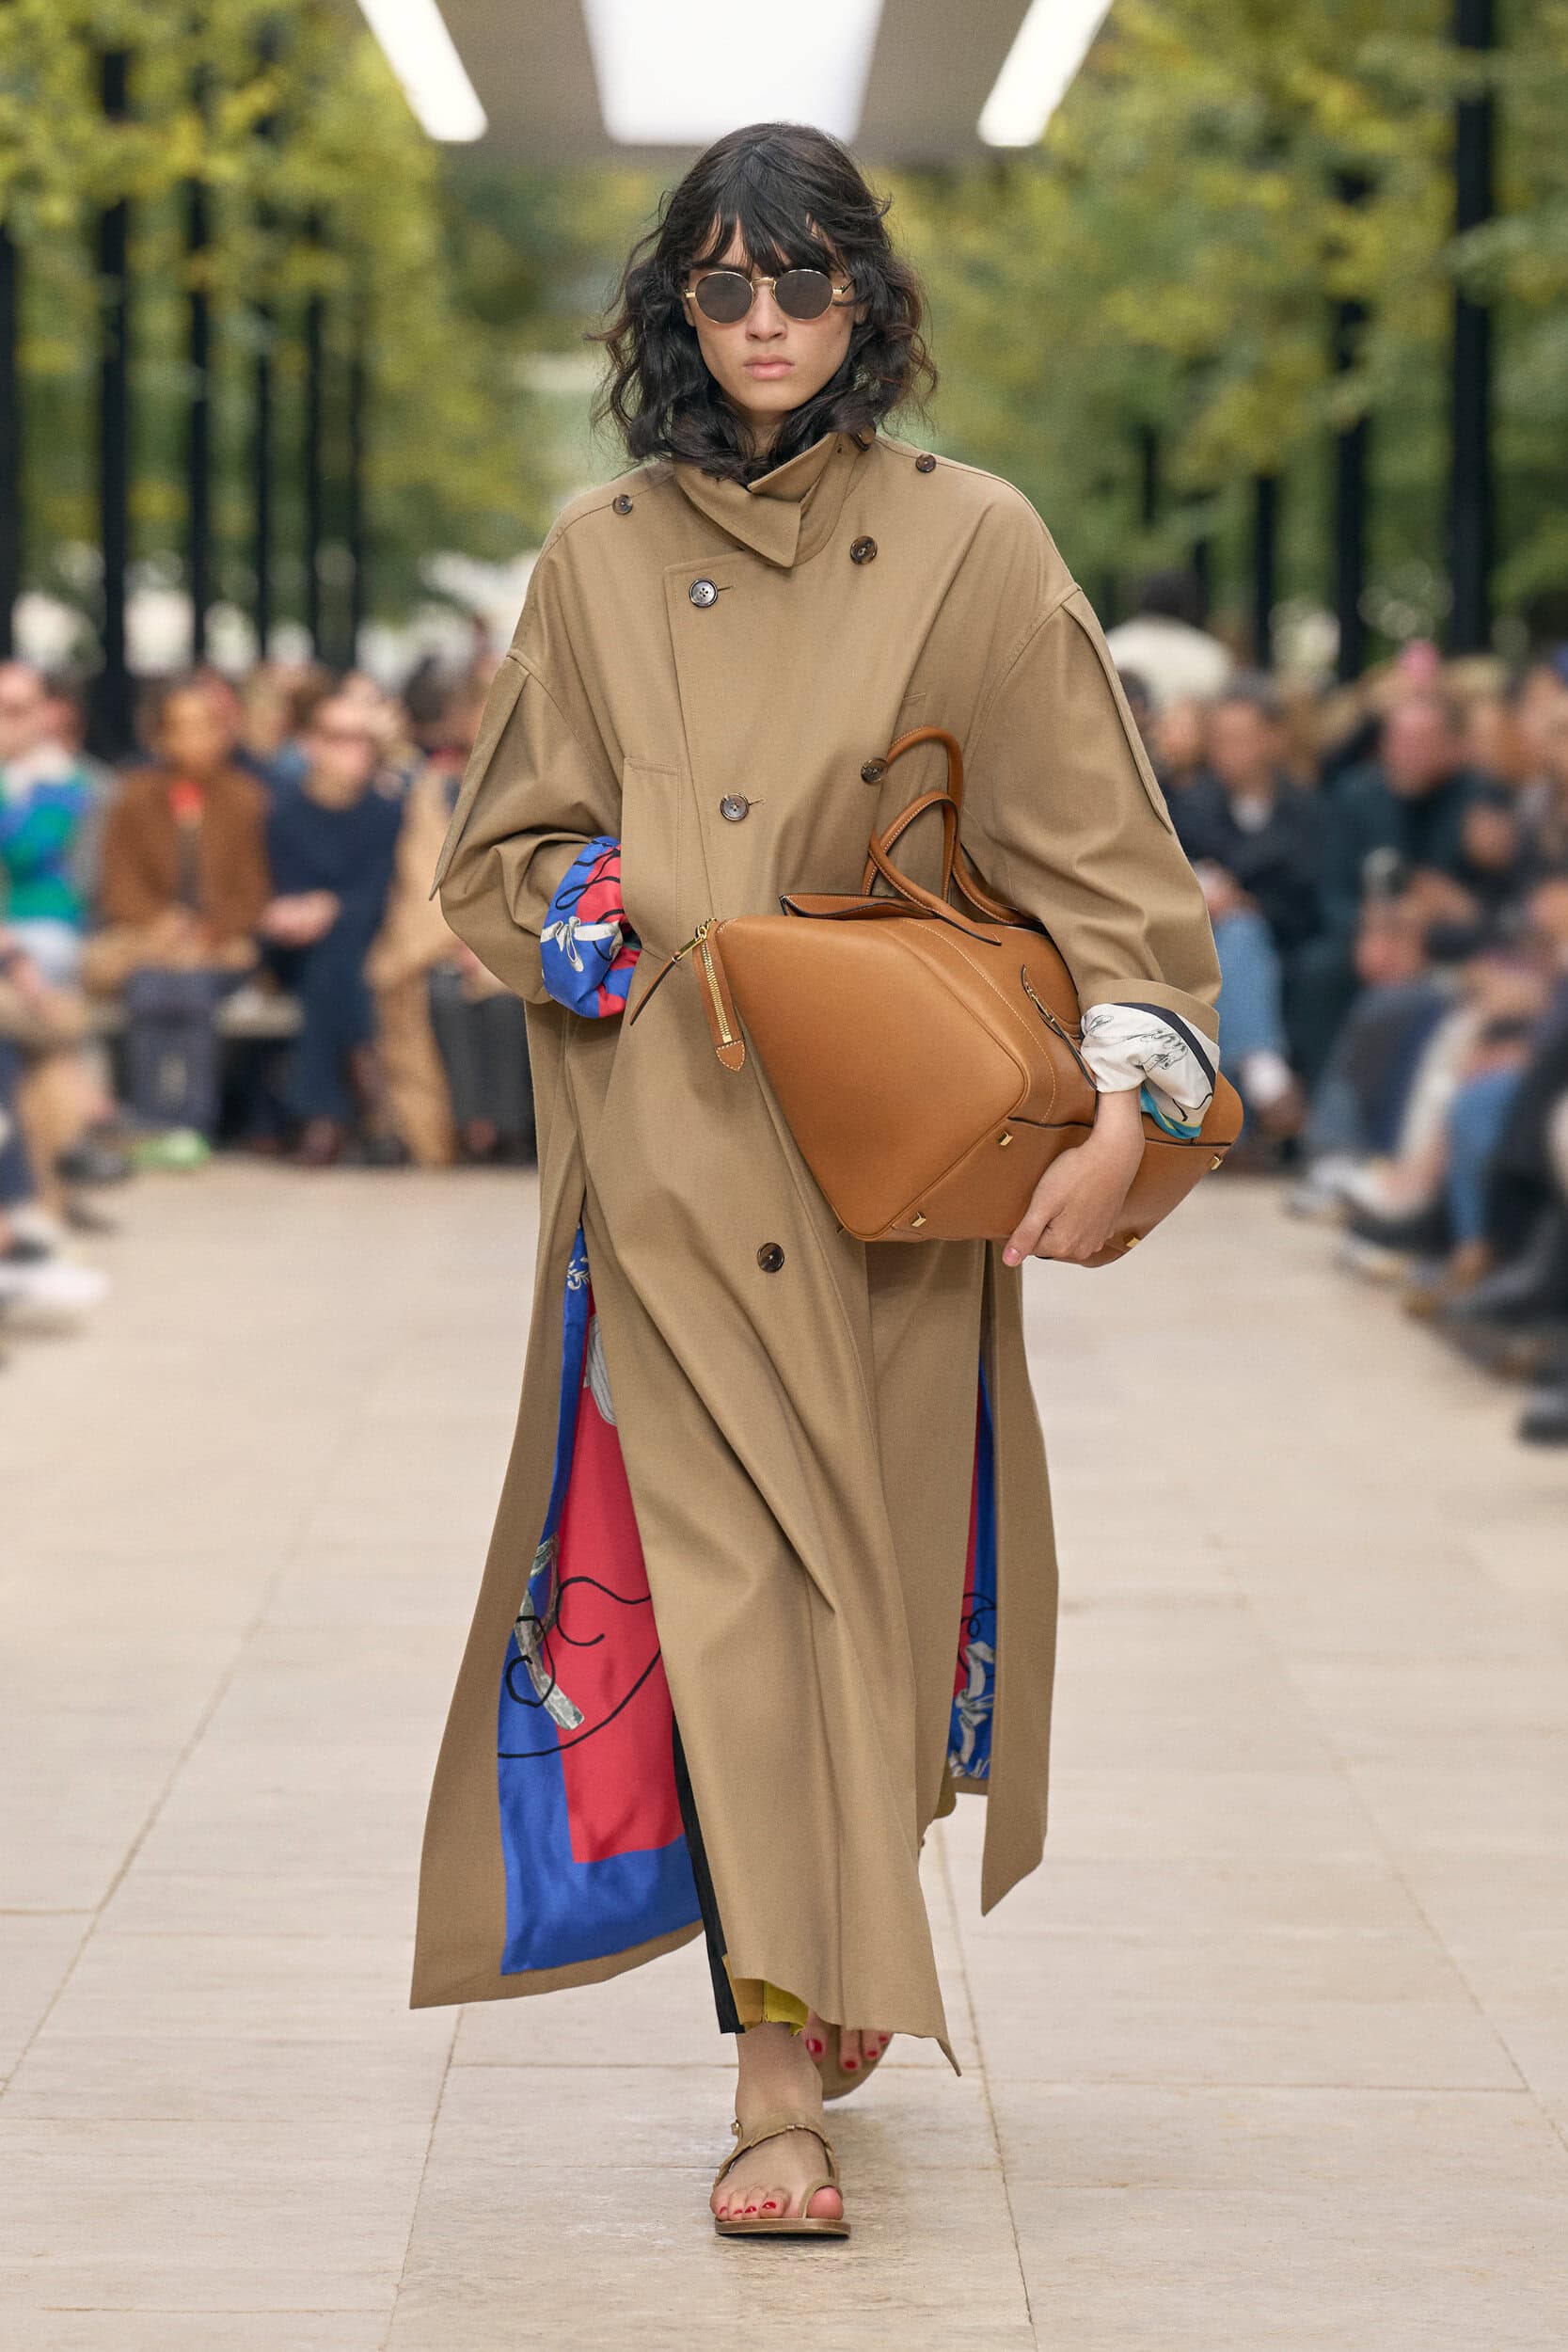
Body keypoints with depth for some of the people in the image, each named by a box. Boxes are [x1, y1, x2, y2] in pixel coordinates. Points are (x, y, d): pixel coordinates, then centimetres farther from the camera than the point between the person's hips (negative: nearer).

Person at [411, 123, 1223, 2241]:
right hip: (672, 1158, 0)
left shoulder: (972, 546, 4)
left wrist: (1126, 1099, -13)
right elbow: (495, 855, 14)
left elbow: (1099, 847, 0)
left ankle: (834, 1970, 26)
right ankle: (783, 2083, -9)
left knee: (876, 1577, 4)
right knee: (722, 1585, -9)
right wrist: (636, 917, -6)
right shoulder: (598, 560, 9)